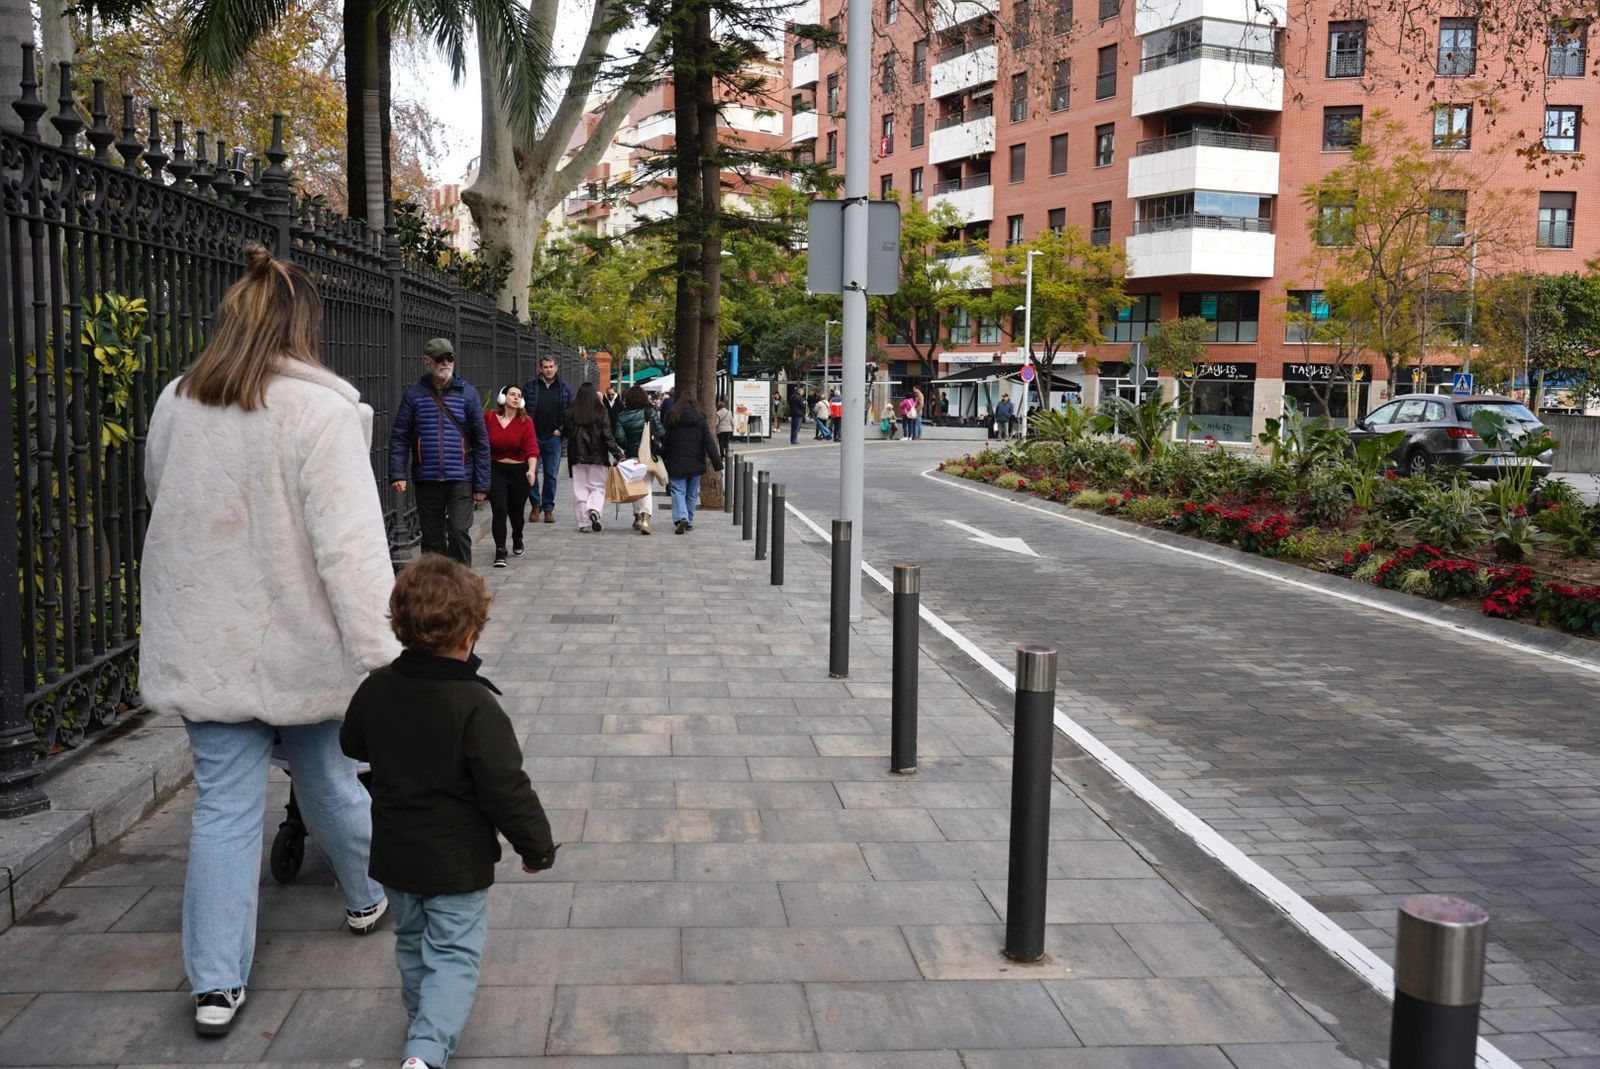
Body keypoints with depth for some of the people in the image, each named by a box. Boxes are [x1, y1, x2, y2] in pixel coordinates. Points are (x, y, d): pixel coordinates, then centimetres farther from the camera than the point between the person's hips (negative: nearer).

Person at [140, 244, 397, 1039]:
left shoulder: (176, 404, 1)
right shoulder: (321, 411, -17)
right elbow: (351, 546, -23)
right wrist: (383, 657, -21)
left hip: (205, 645, 3)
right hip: (300, 644, -3)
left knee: (223, 803, 8)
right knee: (329, 777, 18)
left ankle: (215, 983, 10)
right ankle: (366, 897, 40)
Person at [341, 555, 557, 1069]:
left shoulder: (375, 689, -7)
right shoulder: (475, 706, -23)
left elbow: (352, 745, 14)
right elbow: (506, 787, -21)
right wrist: (537, 845, -9)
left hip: (394, 853, 6)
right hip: (456, 860, -6)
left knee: (411, 942, 23)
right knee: (454, 954, 4)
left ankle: (422, 1024, 40)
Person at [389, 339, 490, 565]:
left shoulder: (467, 393, 3)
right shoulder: (414, 394, 4)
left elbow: (481, 440, 3)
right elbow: (399, 437, 2)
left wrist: (481, 484, -1)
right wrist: (397, 473, -10)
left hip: (461, 479, -1)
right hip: (426, 480, 1)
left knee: (459, 532, -12)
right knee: (432, 539, 9)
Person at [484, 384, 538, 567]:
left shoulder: (525, 422, -8)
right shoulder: (488, 418, -6)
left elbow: (531, 448, -17)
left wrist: (532, 469, -31)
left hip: (520, 471, 1)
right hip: (496, 471, -1)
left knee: (516, 511, 15)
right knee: (499, 511, -12)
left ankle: (517, 541, 45)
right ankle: (500, 552, -5)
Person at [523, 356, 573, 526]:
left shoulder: (565, 389, 5)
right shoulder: (529, 386, 1)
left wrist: (561, 429, -1)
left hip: (553, 438, 1)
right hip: (533, 436, -1)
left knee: (551, 475, 6)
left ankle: (548, 508, 15)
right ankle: (536, 505, 10)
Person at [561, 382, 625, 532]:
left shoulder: (571, 414, -3)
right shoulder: (601, 413, -7)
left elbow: (565, 433, 8)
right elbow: (608, 437, -7)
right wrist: (618, 455, -3)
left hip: (577, 457, 1)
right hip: (597, 457, -1)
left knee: (580, 489, 7)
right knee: (598, 487, 9)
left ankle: (584, 523, 4)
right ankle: (594, 510, -18)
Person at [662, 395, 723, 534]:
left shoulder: (671, 419, 0)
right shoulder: (700, 420, 1)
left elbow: (664, 441, 2)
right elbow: (709, 443, -1)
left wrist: (661, 461, 11)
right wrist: (717, 464, -1)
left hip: (676, 464, -2)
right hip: (695, 464, 2)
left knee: (678, 491, -2)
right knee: (692, 494, 13)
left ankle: (680, 518, -24)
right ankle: (689, 522, 19)